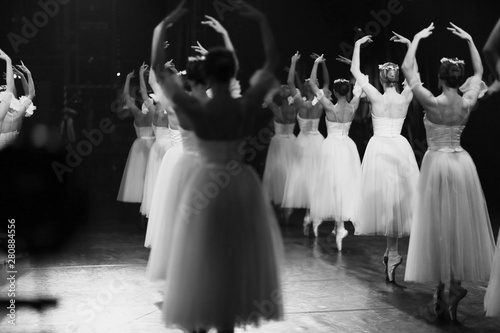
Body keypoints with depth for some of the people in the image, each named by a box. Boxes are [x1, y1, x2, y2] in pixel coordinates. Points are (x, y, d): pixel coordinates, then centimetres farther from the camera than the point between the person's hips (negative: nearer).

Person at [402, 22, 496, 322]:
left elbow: (407, 69, -6)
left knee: (438, 226, 3)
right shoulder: (468, 103, -3)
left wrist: (417, 38, 2)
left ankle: (441, 292, 5)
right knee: (461, 224, 10)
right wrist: (469, 40, 18)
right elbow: (479, 72, 15)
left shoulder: (432, 102, -14)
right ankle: (456, 284, 6)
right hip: (462, 163, 3)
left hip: (437, 163, -3)